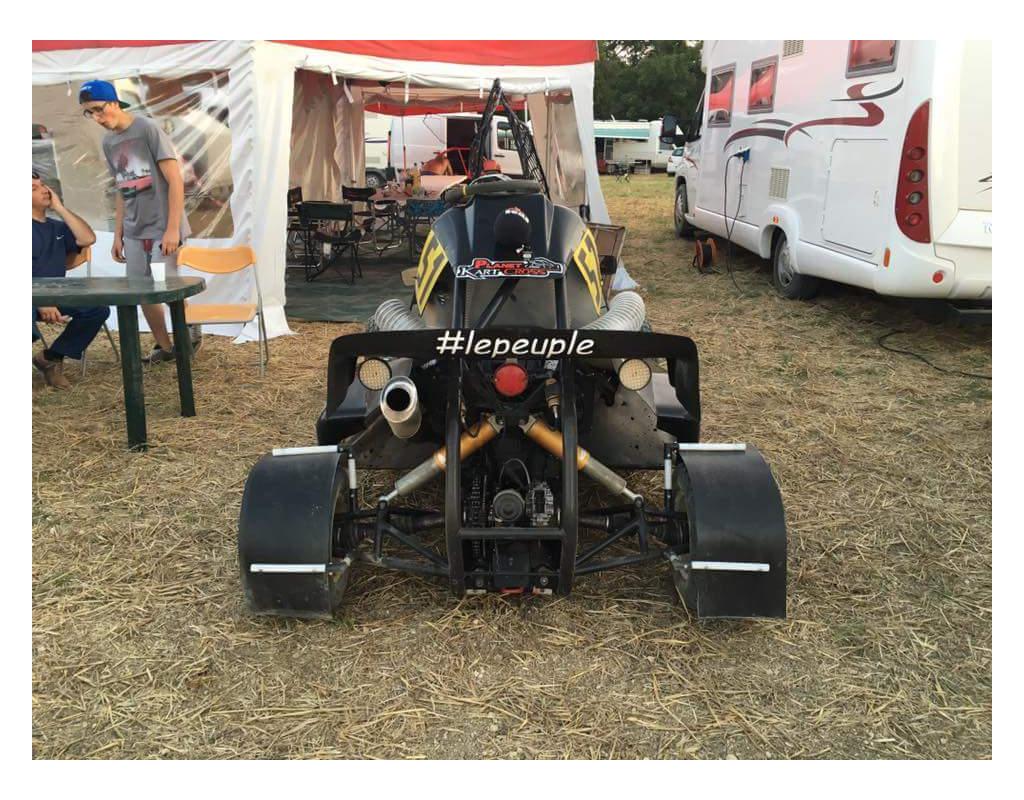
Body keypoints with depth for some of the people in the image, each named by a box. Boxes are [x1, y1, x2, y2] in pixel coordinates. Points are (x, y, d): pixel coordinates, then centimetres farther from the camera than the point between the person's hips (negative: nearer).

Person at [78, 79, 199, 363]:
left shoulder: (148, 129, -9)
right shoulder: (108, 142, 12)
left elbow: (175, 180, -12)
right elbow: (122, 191, 17)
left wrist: (172, 229, -16)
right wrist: (118, 235, 13)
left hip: (162, 228, -6)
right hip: (134, 232, 6)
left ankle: (191, 334, 20)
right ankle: (164, 346, 19)